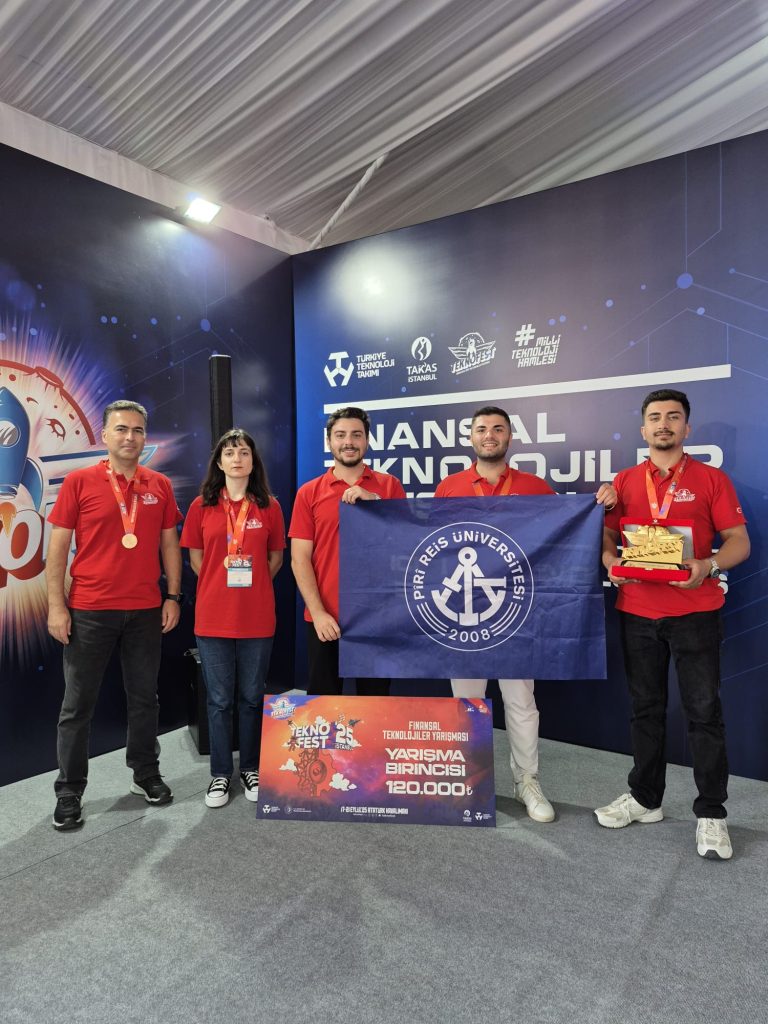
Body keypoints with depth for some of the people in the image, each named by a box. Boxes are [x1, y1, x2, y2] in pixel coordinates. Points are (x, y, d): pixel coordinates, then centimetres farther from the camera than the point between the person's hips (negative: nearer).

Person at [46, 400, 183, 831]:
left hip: (146, 610, 2)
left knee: (144, 697, 13)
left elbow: (170, 543, 9)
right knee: (78, 704, 8)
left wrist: (173, 596, 2)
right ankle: (69, 791, 22)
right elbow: (58, 546, -3)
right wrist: (57, 605, -7)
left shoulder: (160, 485, 4)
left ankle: (146, 773, 31)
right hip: (90, 610, -2)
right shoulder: (79, 481, -3)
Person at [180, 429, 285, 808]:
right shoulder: (202, 506, 2)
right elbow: (196, 558, 7)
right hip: (213, 617, 0)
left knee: (252, 697, 11)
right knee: (219, 699, 8)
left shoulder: (269, 506, 2)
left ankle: (250, 770, 27)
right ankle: (220, 774, 22)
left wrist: (251, 585, 2)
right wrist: (222, 584, 2)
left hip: (257, 616, 0)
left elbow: (276, 557, 9)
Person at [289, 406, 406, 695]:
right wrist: (318, 612, -10)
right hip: (325, 618, 0)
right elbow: (300, 558, -1)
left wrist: (374, 500, -15)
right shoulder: (309, 492, 2)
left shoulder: (389, 486, 4)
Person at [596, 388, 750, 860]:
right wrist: (611, 562, -12)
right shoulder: (625, 481, 8)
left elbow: (739, 541, -2)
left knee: (704, 710, 2)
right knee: (646, 708, 13)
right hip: (637, 612, 3)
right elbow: (607, 537, 10)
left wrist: (708, 566, -21)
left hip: (695, 612, -2)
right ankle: (645, 798, 28)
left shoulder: (711, 479, 1)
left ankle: (711, 814, 16)